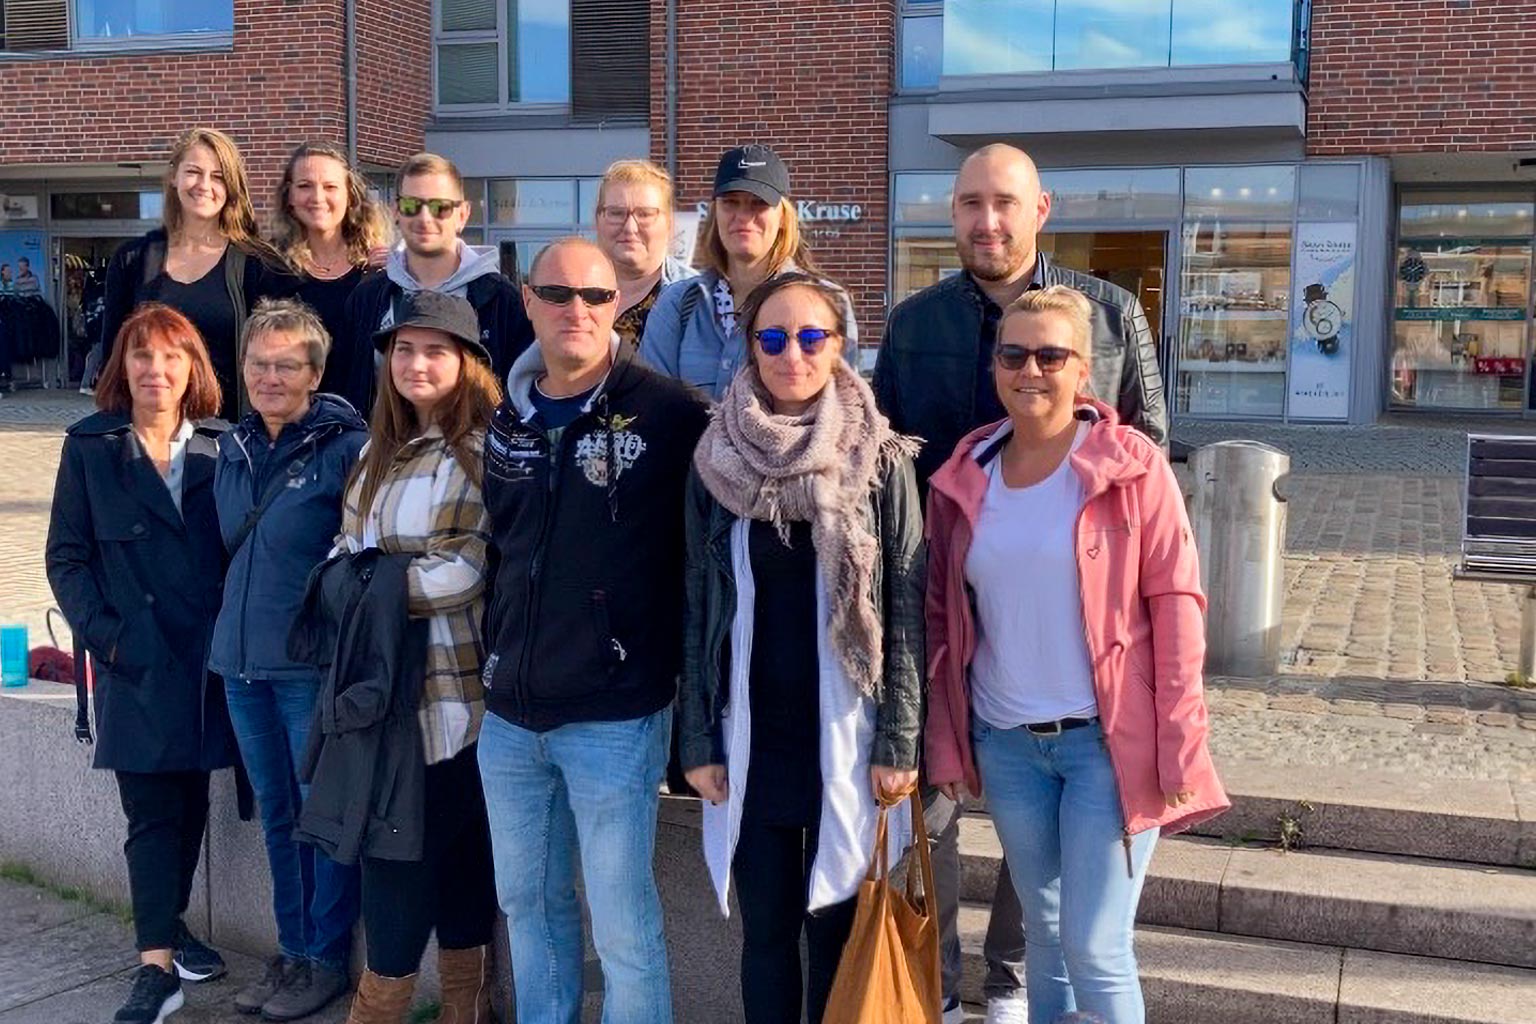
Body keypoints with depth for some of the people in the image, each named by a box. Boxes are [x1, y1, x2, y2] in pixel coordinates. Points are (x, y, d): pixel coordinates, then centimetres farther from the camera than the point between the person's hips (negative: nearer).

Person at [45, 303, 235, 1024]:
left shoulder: (219, 447, 6)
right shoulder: (90, 447, 3)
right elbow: (66, 556, 1)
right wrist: (103, 634, -10)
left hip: (205, 658, 2)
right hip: (134, 661, -2)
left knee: (191, 803, 12)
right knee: (151, 812, -4)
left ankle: (167, 930, 29)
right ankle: (157, 965, 0)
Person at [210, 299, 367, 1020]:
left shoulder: (346, 447, -10)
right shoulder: (232, 450, 10)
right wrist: (231, 630, 17)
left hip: (314, 665, -6)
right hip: (243, 663, 7)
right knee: (276, 815, 16)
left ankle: (327, 959, 17)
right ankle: (291, 950, 28)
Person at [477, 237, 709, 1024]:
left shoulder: (667, 413, -10)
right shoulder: (507, 419, 9)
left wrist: (682, 674, -8)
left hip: (616, 715, -6)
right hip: (509, 712, 6)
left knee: (622, 922, 2)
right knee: (526, 900, 19)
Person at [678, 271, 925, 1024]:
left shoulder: (882, 461, -4)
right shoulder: (716, 461, 1)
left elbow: (906, 609, -4)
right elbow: (699, 608, 5)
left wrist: (899, 742, -7)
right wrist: (698, 740, 2)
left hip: (846, 732, -2)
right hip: (751, 735, 2)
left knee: (837, 927, 8)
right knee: (765, 928, 11)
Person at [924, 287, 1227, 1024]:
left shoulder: (1131, 465, -8)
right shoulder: (962, 477, 3)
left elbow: (1174, 604, -9)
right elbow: (941, 618, 7)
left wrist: (1178, 746, -11)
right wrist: (944, 742, 7)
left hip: (1109, 739, -4)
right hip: (1005, 742, 4)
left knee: (1095, 947, 0)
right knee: (1044, 932, 17)